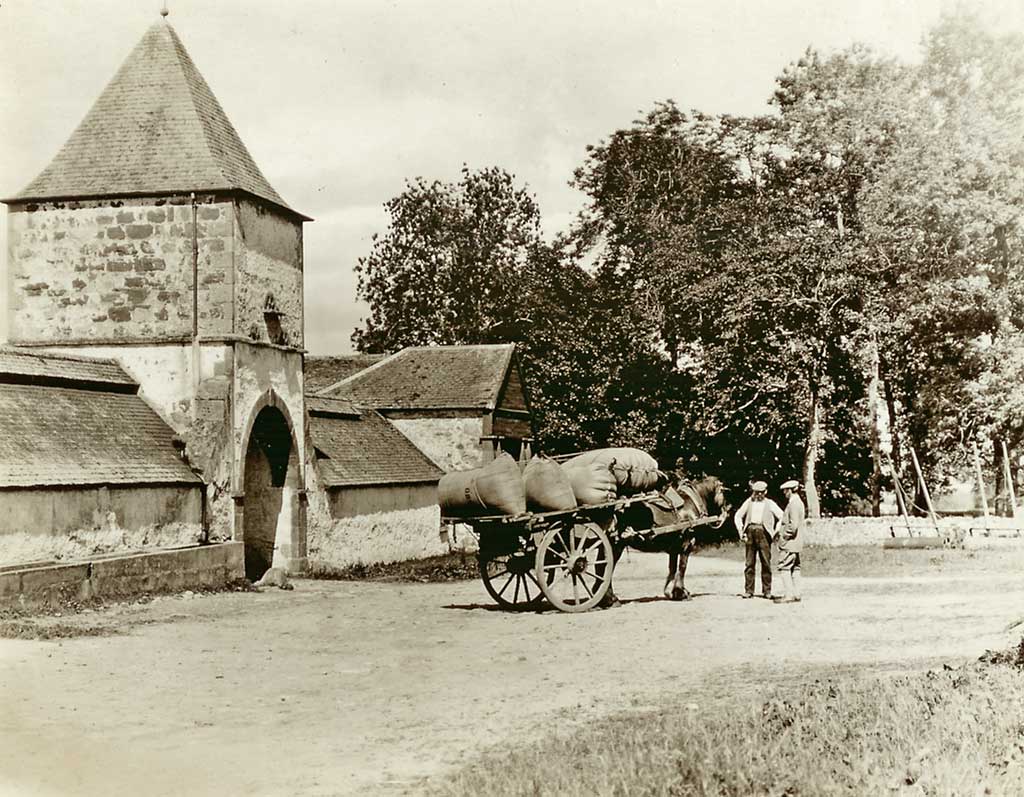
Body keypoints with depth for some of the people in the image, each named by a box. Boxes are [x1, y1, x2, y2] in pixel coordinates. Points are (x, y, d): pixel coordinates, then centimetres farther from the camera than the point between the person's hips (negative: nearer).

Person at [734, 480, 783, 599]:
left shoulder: (770, 504, 8)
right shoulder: (749, 502, 14)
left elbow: (782, 518, 4)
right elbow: (738, 516, 19)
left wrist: (776, 532, -3)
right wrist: (741, 531, 8)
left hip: (763, 533, -2)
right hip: (750, 533, 2)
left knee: (766, 562, -2)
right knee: (749, 563, 3)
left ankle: (767, 591, 5)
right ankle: (748, 590, 7)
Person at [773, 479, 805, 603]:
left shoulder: (793, 503, -17)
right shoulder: (799, 502, 14)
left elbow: (793, 524, -24)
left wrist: (786, 535, -13)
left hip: (789, 542, -10)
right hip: (796, 543, 10)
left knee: (784, 567, -7)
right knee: (795, 568, 12)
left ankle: (789, 595, -9)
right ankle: (796, 594, 15)